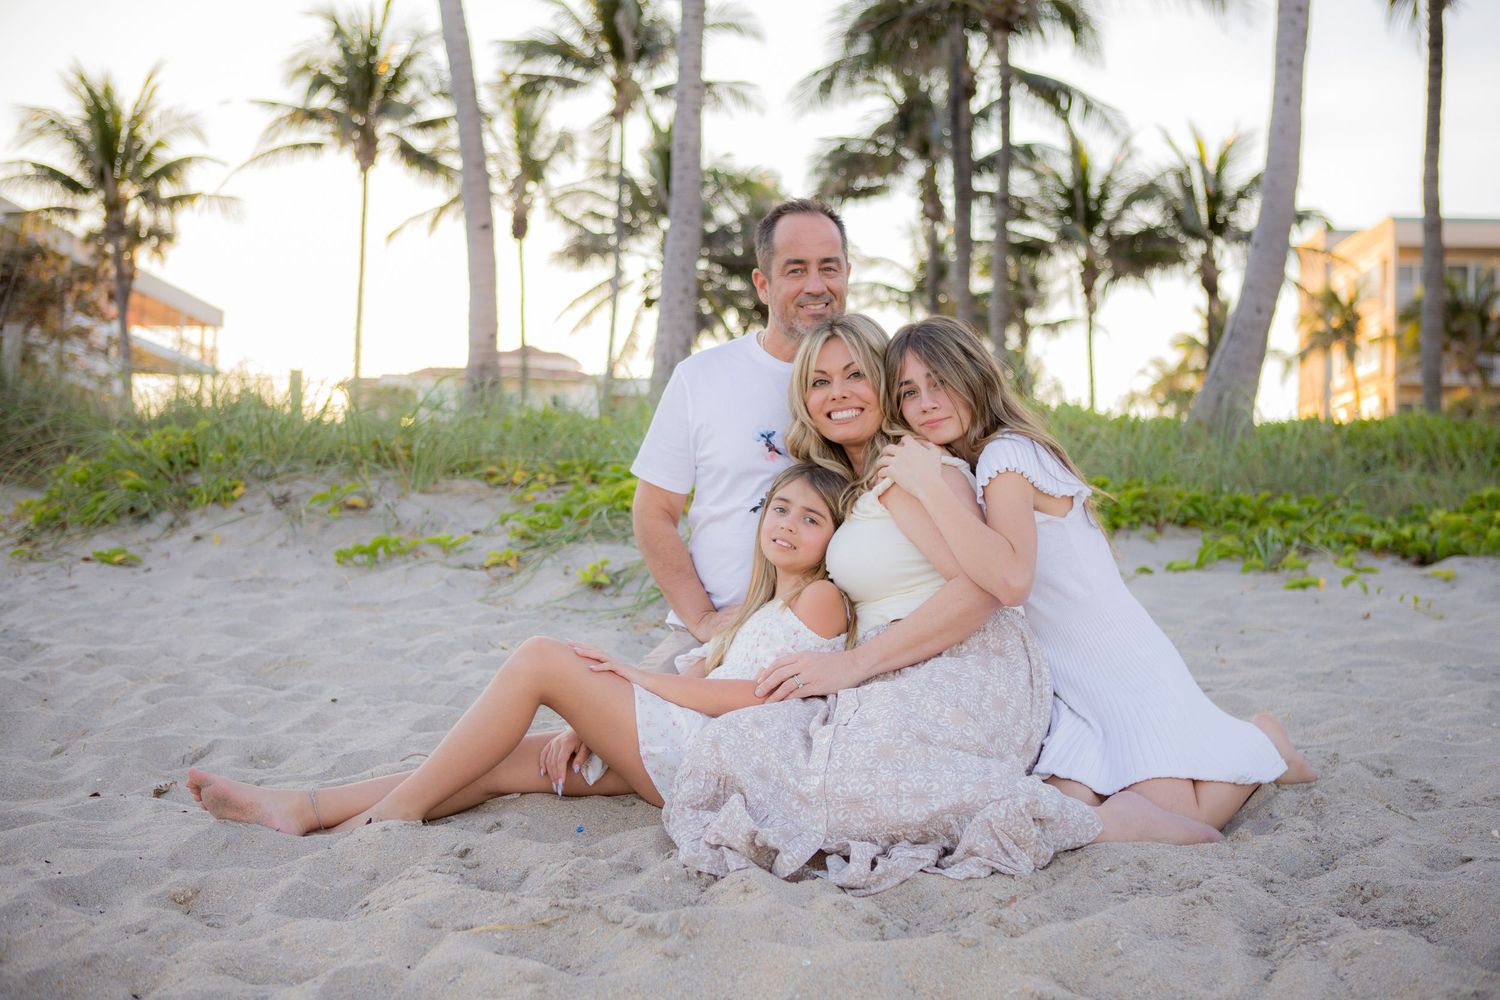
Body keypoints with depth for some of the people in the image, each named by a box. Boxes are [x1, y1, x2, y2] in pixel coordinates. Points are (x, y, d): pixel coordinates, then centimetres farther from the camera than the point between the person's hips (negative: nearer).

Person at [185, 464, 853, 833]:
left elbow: (767, 694, -13)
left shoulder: (821, 597, 1)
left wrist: (644, 678, -8)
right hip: (678, 757, 9)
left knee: (540, 658, -16)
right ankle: (302, 812, -8)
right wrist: (585, 718, 3)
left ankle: (399, 810, -12)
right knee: (502, 764, -4)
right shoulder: (756, 608, 28)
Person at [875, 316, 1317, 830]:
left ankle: (1260, 742, 16)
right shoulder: (957, 469, 9)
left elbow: (1011, 579, -36)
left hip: (1119, 666, -7)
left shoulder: (1005, 453, -19)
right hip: (1062, 683, 7)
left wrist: (929, 486, -33)